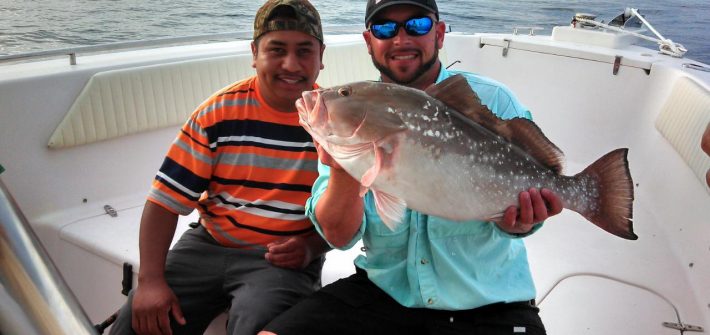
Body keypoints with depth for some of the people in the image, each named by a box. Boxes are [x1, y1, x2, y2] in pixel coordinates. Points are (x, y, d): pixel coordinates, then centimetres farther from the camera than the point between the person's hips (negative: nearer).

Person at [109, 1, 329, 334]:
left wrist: (311, 247, -17)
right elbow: (165, 199, -5)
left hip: (282, 258, -2)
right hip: (208, 245, 3)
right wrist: (150, 280, -14)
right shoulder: (219, 111, -5)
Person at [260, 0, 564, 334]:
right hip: (383, 288, 1)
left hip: (485, 302, 0)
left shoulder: (494, 101, -7)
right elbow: (339, 236, -8)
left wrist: (516, 223, -25)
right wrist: (344, 170, -26)